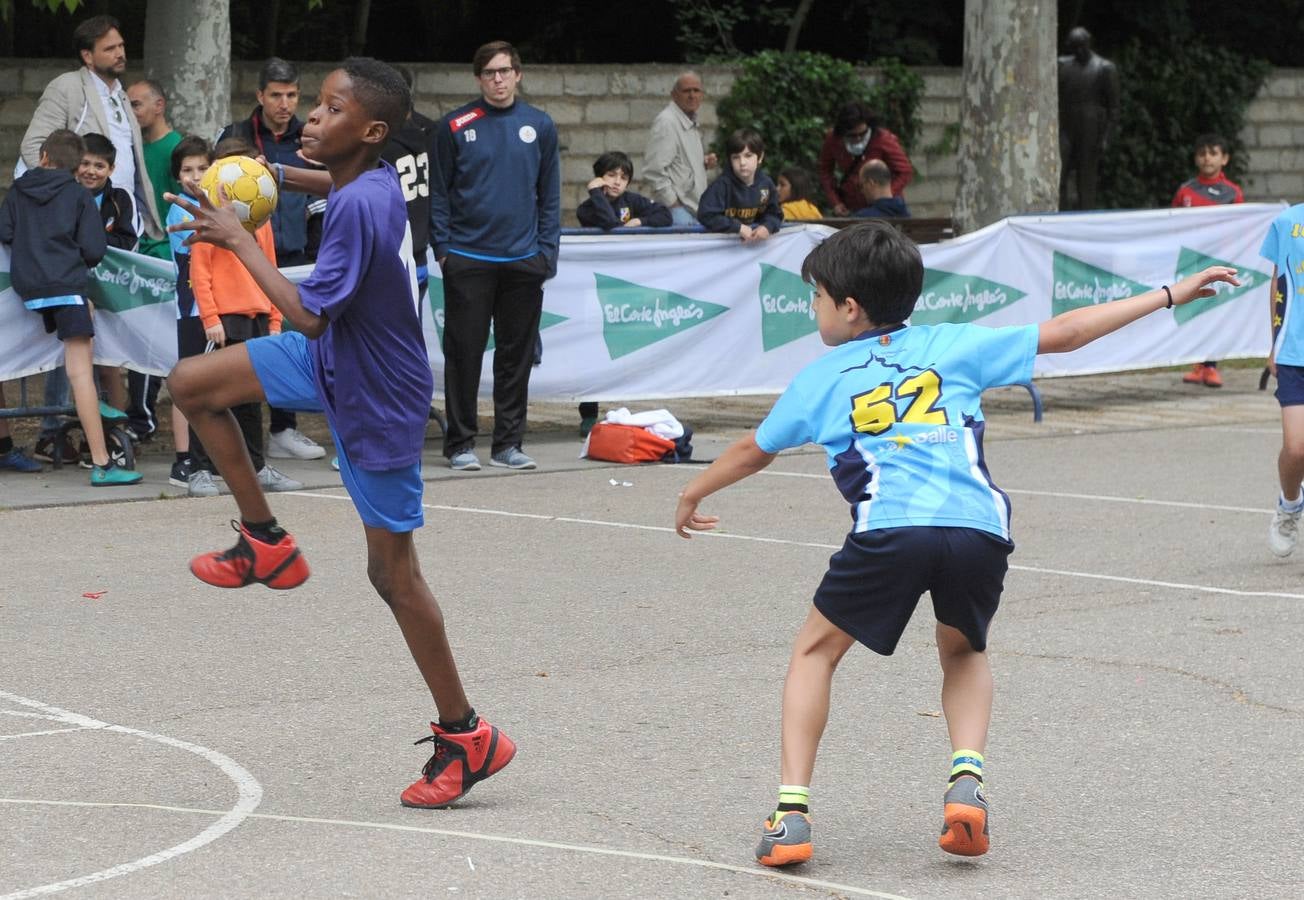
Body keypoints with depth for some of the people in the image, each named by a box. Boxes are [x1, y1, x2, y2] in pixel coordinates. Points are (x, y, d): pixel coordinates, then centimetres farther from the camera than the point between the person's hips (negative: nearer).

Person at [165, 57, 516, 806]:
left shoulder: (359, 207, -30)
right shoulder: (377, 182, -3)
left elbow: (309, 316, -28)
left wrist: (239, 241, -20)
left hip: (375, 399, -9)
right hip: (333, 360, 9)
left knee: (394, 573, -1)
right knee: (192, 385, 6)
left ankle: (466, 737, 9)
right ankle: (267, 544, 16)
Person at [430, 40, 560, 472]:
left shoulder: (540, 126, 7)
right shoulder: (455, 126, 0)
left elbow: (549, 194, 10)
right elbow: (439, 191, 2)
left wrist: (546, 250, 2)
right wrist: (442, 247, -5)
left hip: (523, 259, 3)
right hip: (467, 259, -2)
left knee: (517, 355, 7)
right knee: (464, 353, 0)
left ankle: (508, 442, 14)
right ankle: (460, 444, 7)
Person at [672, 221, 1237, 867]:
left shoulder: (820, 378, 22)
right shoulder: (953, 345, 24)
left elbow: (754, 453, 36)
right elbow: (1062, 333, 23)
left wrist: (692, 495, 55)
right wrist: (1169, 295, 30)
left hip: (890, 528, -2)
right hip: (979, 527, 2)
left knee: (814, 652, 20)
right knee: (963, 653, 31)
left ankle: (791, 814, 8)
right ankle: (967, 778, 6)